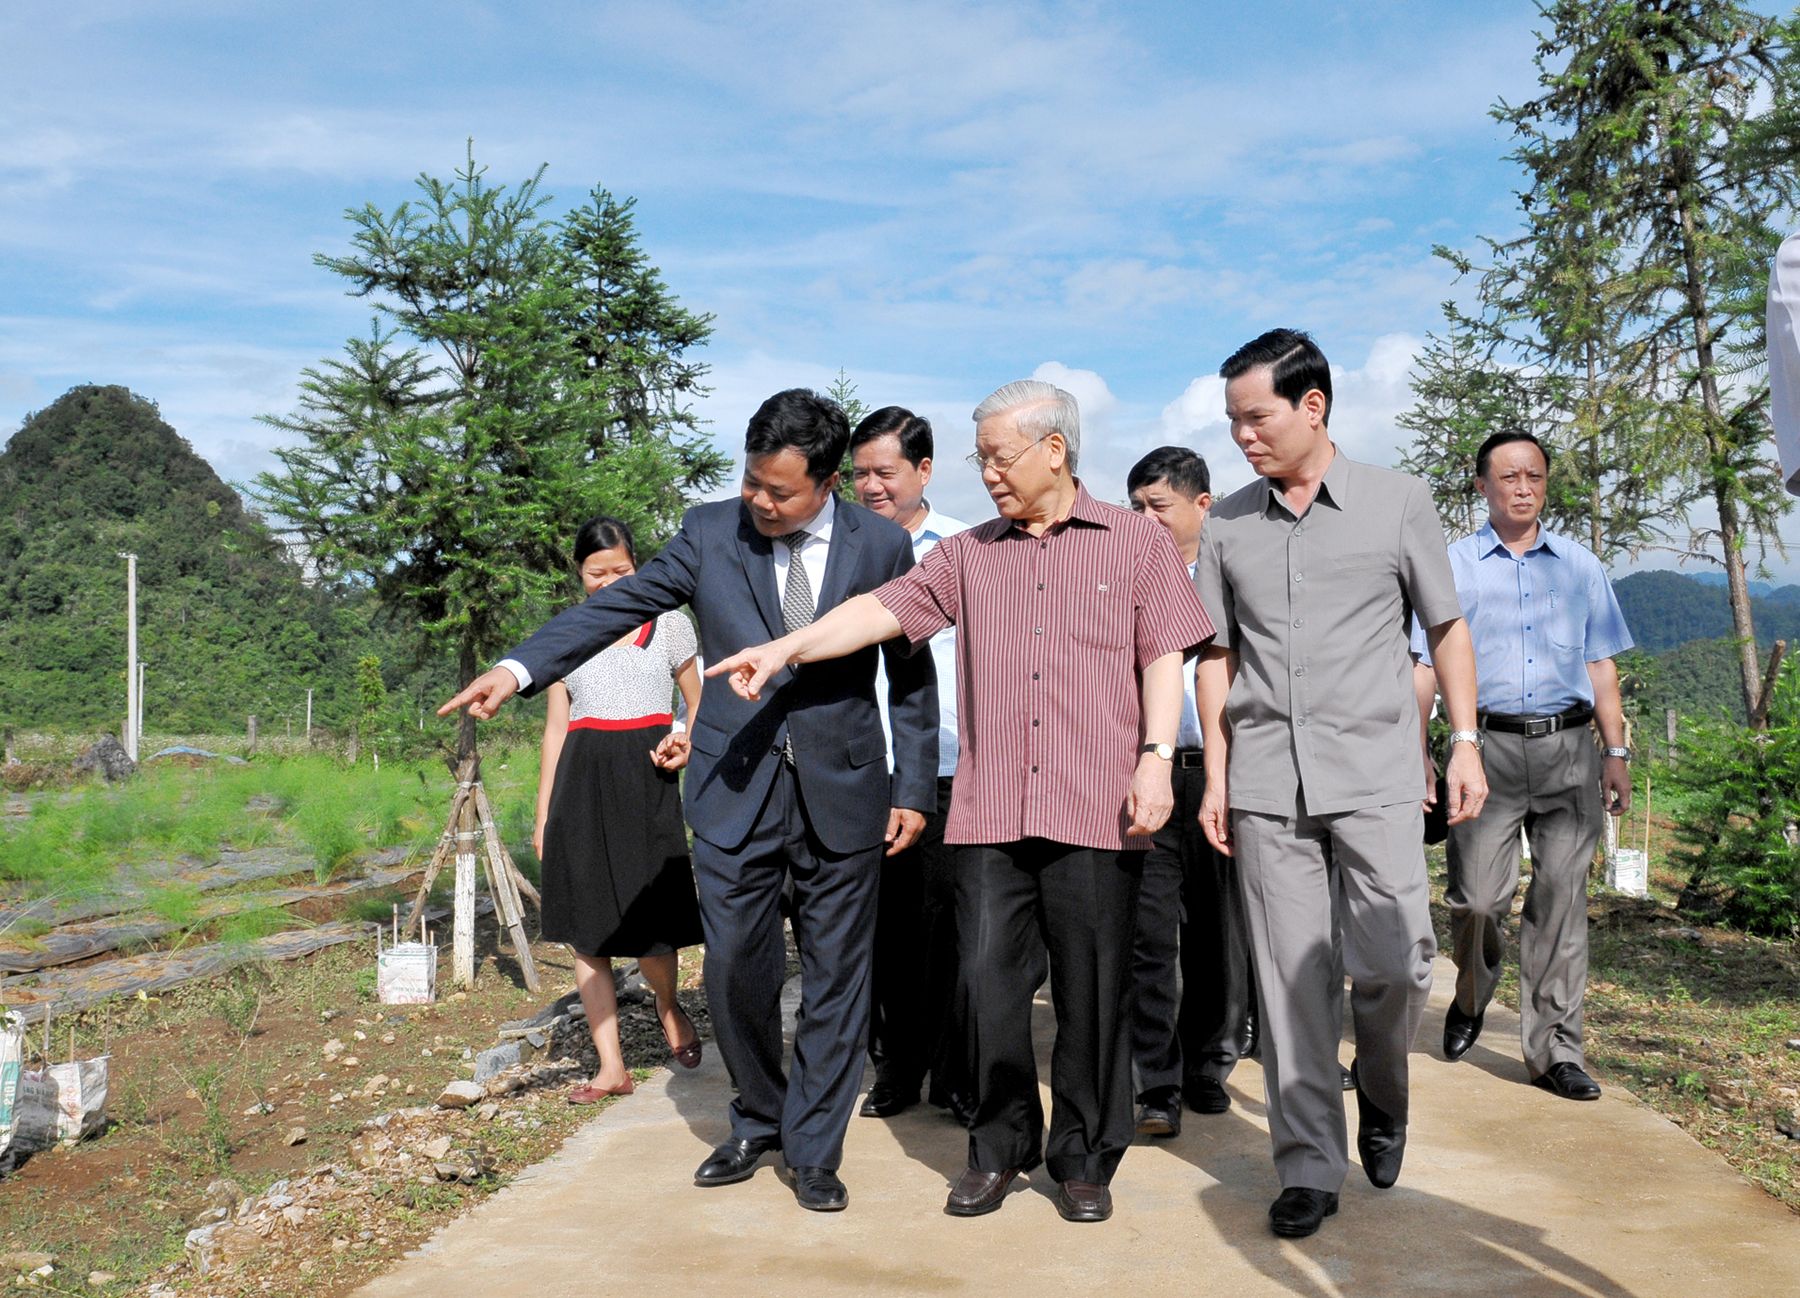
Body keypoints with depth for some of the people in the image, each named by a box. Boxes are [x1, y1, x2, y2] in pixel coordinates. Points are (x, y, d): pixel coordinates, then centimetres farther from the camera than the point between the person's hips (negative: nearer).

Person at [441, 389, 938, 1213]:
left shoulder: (882, 546, -1)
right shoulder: (710, 533, 0)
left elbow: (911, 677, 4)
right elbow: (617, 604, -4)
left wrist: (914, 788, 1)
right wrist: (518, 668, -17)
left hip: (843, 791, -1)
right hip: (735, 789, 1)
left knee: (833, 977, 6)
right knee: (734, 971, 5)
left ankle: (814, 1151, 22)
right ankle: (758, 1122, 31)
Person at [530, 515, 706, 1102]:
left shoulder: (669, 624, 6)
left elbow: (701, 705, 14)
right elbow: (555, 728, 14)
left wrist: (687, 743, -8)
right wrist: (543, 813, 11)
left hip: (646, 779, -2)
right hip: (581, 785, 2)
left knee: (652, 928, -9)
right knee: (586, 932, 0)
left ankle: (669, 1006, 25)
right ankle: (611, 1068, 10)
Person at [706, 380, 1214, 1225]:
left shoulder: (1135, 543, 8)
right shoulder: (967, 554, 14)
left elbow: (1164, 656, 5)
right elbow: (885, 608, 5)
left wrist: (1157, 757, -6)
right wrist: (788, 648, -7)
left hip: (1096, 809, -2)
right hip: (990, 808, 2)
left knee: (1093, 988, 4)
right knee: (990, 978, 3)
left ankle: (1085, 1159, 20)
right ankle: (1000, 1147, 21)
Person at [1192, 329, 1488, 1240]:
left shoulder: (1396, 501, 3)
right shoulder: (1227, 524, 8)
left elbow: (1446, 627, 8)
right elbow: (1216, 655, 12)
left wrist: (1465, 741, 0)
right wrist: (1215, 777, 7)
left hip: (1375, 774, -1)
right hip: (1266, 786, 2)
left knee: (1392, 962, -6)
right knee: (1290, 978, 3)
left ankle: (1381, 1096, 26)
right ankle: (1310, 1167, 14)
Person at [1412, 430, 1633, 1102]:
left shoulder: (1581, 566, 16)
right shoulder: (1452, 566, 8)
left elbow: (1601, 666, 17)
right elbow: (1425, 666, 5)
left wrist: (1616, 753, 10)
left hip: (1568, 749, 2)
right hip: (1489, 747, -2)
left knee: (1561, 899, 0)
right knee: (1478, 899, -6)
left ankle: (1553, 1049, 8)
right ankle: (1470, 1000, 24)